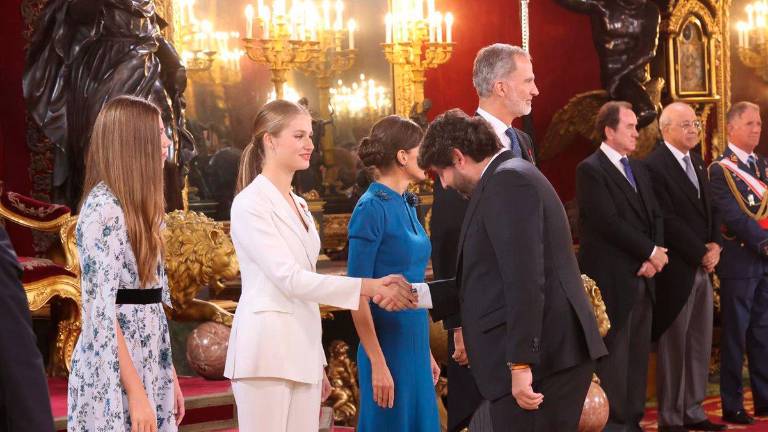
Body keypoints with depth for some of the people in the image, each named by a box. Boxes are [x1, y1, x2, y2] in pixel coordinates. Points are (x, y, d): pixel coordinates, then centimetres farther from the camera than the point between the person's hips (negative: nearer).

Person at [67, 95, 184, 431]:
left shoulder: (137, 208, 13)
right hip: (115, 375, -9)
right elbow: (101, 309, -19)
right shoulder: (104, 208, -14)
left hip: (146, 365, 9)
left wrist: (168, 376, 14)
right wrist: (135, 391, -21)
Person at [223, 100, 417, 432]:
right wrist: (369, 287, -22)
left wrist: (318, 365, 17)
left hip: (303, 353, 8)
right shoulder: (250, 203, -8)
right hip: (266, 353, -8)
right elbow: (288, 279, -16)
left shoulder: (299, 206, 18)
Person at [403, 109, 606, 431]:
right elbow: (495, 278, 21)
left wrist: (520, 364, -24)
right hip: (553, 355, 10)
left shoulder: (507, 180, -11)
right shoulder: (509, 178, 20)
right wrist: (417, 294, 20)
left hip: (539, 356, -10)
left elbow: (525, 279, -21)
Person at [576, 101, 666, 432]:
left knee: (638, 355, 9)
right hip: (612, 279, -7)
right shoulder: (590, 169, -9)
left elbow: (655, 216, 13)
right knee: (614, 354, -3)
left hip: (642, 276, 8)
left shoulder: (639, 169, 17)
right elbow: (610, 222, -17)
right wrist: (651, 251, -11)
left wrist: (654, 258, -4)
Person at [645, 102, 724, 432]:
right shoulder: (654, 166, -13)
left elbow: (709, 209, 16)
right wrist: (700, 254, -13)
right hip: (677, 269, -8)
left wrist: (715, 245, -1)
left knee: (700, 344, 11)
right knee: (674, 345, 1)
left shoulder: (697, 162, 14)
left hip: (702, 267, 8)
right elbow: (667, 221, -17)